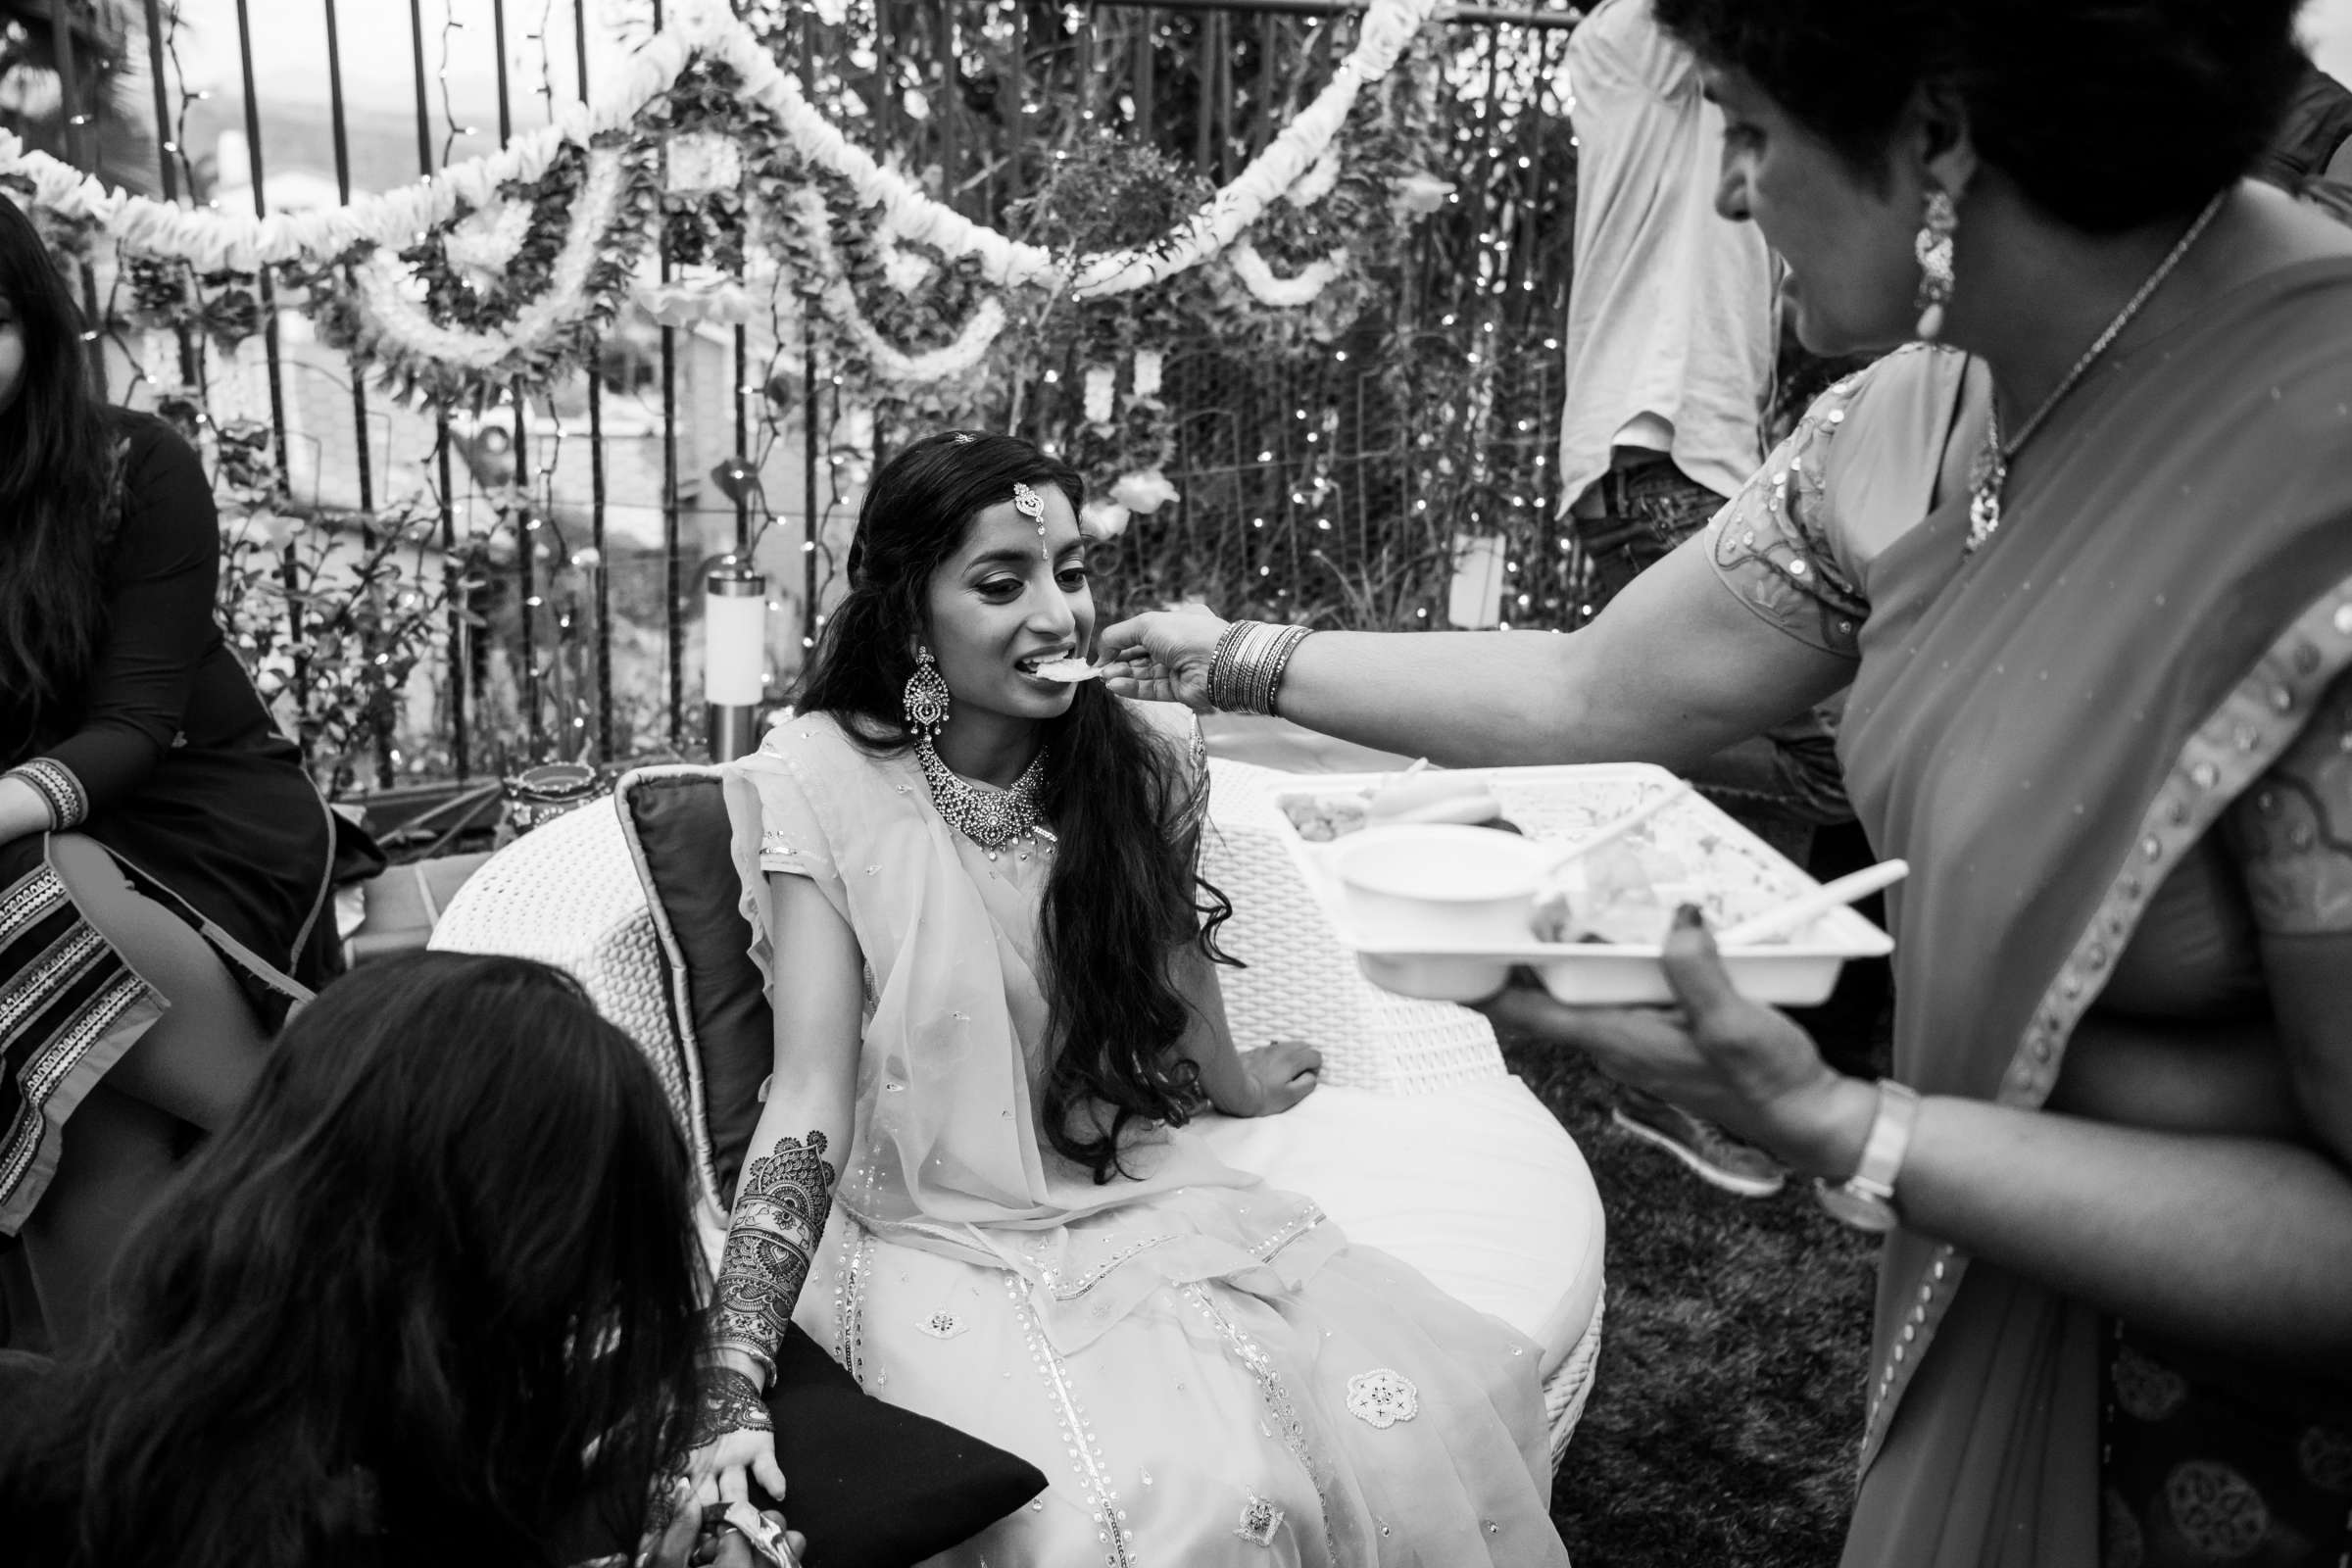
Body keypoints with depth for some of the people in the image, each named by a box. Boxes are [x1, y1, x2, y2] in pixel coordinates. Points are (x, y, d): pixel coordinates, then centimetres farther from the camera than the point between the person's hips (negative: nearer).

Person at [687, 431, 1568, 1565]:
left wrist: (1236, 1087, 37)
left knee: (1437, 1410, -16)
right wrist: (735, 1391, -25)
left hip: (1147, 1203, 4)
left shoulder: (1141, 766, -2)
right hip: (947, 1247, -4)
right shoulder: (825, 785, -13)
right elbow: (810, 1101, -16)